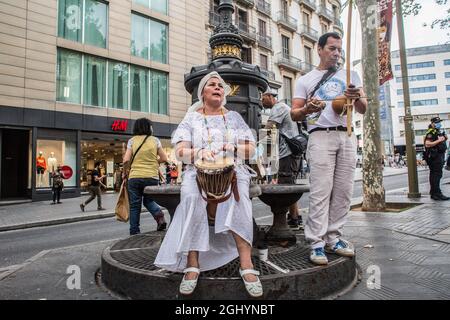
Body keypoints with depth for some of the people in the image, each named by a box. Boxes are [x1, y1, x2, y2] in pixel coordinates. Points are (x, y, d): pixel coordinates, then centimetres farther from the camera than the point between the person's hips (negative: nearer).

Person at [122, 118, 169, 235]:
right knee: (149, 200, 20)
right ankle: (159, 215, -7)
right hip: (152, 177, 1)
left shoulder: (132, 140, 4)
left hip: (135, 177, 0)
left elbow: (126, 160, -2)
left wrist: (125, 172, 15)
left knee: (135, 206, 9)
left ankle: (134, 232, 13)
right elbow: (164, 158, 6)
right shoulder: (155, 140, 5)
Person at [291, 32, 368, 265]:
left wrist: (357, 98, -10)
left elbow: (363, 110, 13)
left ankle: (333, 239, 12)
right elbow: (294, 114, 7)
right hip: (321, 136, -3)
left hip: (347, 136, 4)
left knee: (343, 191, 2)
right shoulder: (305, 80, 13)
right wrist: (308, 109, -16)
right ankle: (317, 243, -6)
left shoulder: (350, 76, 20)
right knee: (320, 192, -10)